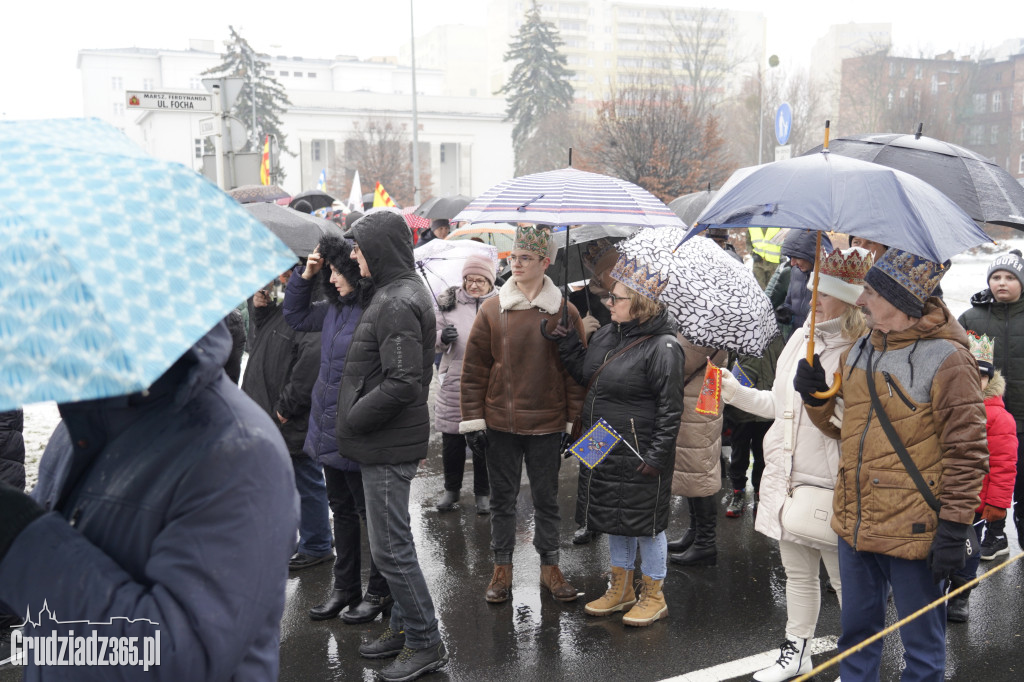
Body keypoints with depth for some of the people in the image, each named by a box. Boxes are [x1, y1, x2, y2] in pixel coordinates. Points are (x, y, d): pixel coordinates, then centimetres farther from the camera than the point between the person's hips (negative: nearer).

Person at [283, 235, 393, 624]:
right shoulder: (336, 308, 8)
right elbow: (296, 316, 22)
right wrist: (305, 276, 11)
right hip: (328, 429, 9)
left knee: (371, 513, 7)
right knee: (342, 510, 19)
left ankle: (378, 593, 22)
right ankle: (345, 587, 33)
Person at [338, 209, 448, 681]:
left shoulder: (397, 304, -20)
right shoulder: (401, 291, 13)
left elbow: (402, 384, -27)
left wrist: (353, 418, -16)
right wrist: (355, 417, 14)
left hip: (389, 447, -10)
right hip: (388, 443, 10)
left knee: (390, 548, -1)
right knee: (392, 542, 19)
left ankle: (425, 643, 12)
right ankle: (404, 628, 33)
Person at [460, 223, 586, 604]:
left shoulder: (565, 312, -2)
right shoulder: (492, 309, -1)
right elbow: (474, 369, 1)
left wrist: (571, 422, -1)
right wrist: (473, 420, -3)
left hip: (547, 425, -1)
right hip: (499, 423, 1)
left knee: (546, 498, 12)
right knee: (502, 497, 11)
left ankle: (550, 567, 27)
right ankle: (502, 568, 25)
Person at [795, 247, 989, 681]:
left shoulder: (946, 359, -12)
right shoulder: (858, 353, 9)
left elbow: (966, 450, -12)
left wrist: (955, 527, -15)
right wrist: (816, 398, 1)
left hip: (915, 533, -6)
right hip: (855, 527, 7)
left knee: (922, 645, 11)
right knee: (857, 635, 20)